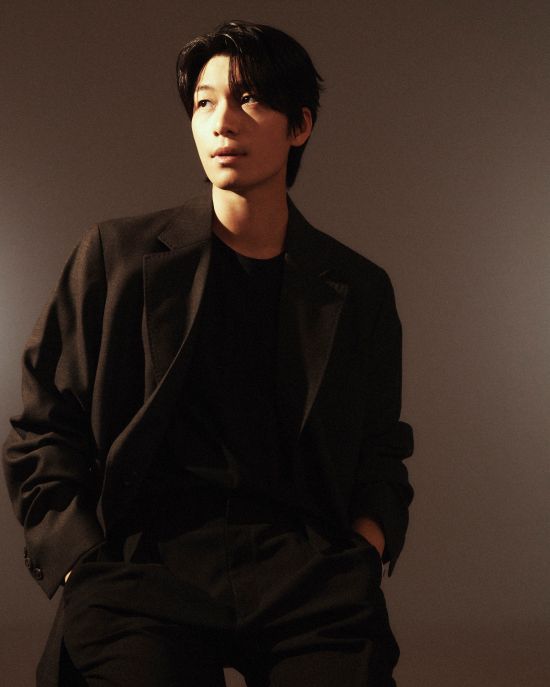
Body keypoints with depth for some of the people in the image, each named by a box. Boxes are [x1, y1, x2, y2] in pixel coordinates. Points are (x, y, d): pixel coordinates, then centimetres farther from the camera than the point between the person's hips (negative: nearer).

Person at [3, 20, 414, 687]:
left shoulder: (360, 288, 15)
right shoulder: (115, 256, 10)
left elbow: (381, 456, 22)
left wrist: (361, 558, 2)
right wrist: (91, 577, -5)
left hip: (307, 567, 2)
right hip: (145, 558, -1)